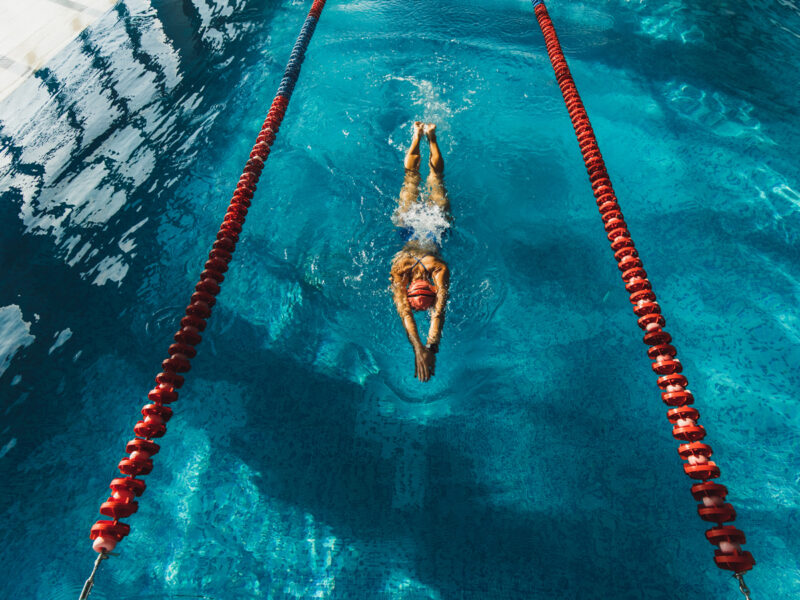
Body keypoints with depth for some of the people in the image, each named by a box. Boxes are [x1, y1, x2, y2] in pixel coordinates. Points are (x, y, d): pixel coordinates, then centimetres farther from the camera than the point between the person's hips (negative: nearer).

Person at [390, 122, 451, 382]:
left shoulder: (439, 270, -45)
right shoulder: (399, 269, -41)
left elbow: (440, 311, -45)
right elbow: (404, 312, -43)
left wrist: (431, 348, -53)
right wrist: (417, 348, -53)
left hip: (436, 222, 0)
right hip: (412, 222, 0)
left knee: (436, 174, 28)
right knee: (411, 174, 28)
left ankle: (430, 137, 49)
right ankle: (418, 136, 50)